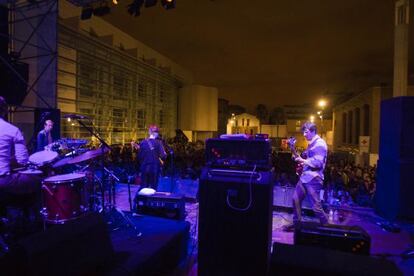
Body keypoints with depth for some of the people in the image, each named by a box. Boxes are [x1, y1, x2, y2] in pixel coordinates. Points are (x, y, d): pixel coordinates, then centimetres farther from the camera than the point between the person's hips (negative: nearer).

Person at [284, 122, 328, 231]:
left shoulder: (320, 143, -12)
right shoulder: (311, 143, 18)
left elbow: (318, 162, -22)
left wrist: (303, 160, -17)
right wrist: (300, 157, 10)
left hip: (313, 178, -10)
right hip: (304, 176, 10)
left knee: (316, 206, -4)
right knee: (296, 199, 12)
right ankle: (296, 223, 24)